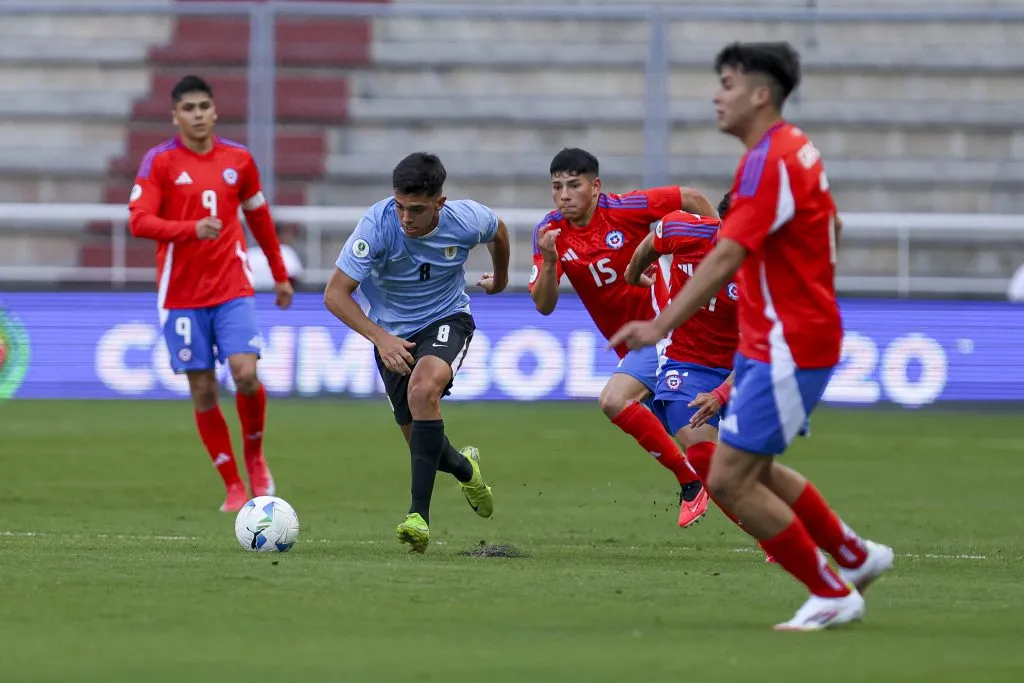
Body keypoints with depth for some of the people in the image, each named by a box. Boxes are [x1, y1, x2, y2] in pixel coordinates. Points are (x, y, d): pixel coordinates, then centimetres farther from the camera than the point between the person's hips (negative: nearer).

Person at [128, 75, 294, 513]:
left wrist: (280, 276, 24)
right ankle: (234, 487, 10)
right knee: (203, 391, -1)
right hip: (181, 294, -1)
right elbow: (139, 221, -15)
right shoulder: (159, 161, -4)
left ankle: (254, 454, 10)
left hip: (233, 289, 1)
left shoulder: (238, 160, 6)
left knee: (246, 374, -17)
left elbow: (259, 217, 19)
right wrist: (193, 229, -29)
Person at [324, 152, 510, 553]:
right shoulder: (377, 224, -27)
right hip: (392, 334, 1)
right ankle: (464, 468, 44)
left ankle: (419, 513, -32)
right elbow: (335, 294, -26)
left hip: (447, 320, -1)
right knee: (420, 440, 6)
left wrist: (500, 278, 25)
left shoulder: (467, 220, -21)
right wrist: (380, 337, -39)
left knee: (423, 389, -33)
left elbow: (498, 231, 7)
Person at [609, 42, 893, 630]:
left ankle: (833, 594, 2)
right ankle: (856, 555, 31)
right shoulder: (795, 149, 11)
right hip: (772, 343, 10)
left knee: (729, 480, -8)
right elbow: (829, 227, 24)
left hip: (787, 349, -10)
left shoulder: (770, 161, -20)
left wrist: (662, 326, -29)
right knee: (751, 471, 19)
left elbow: (726, 258, -27)